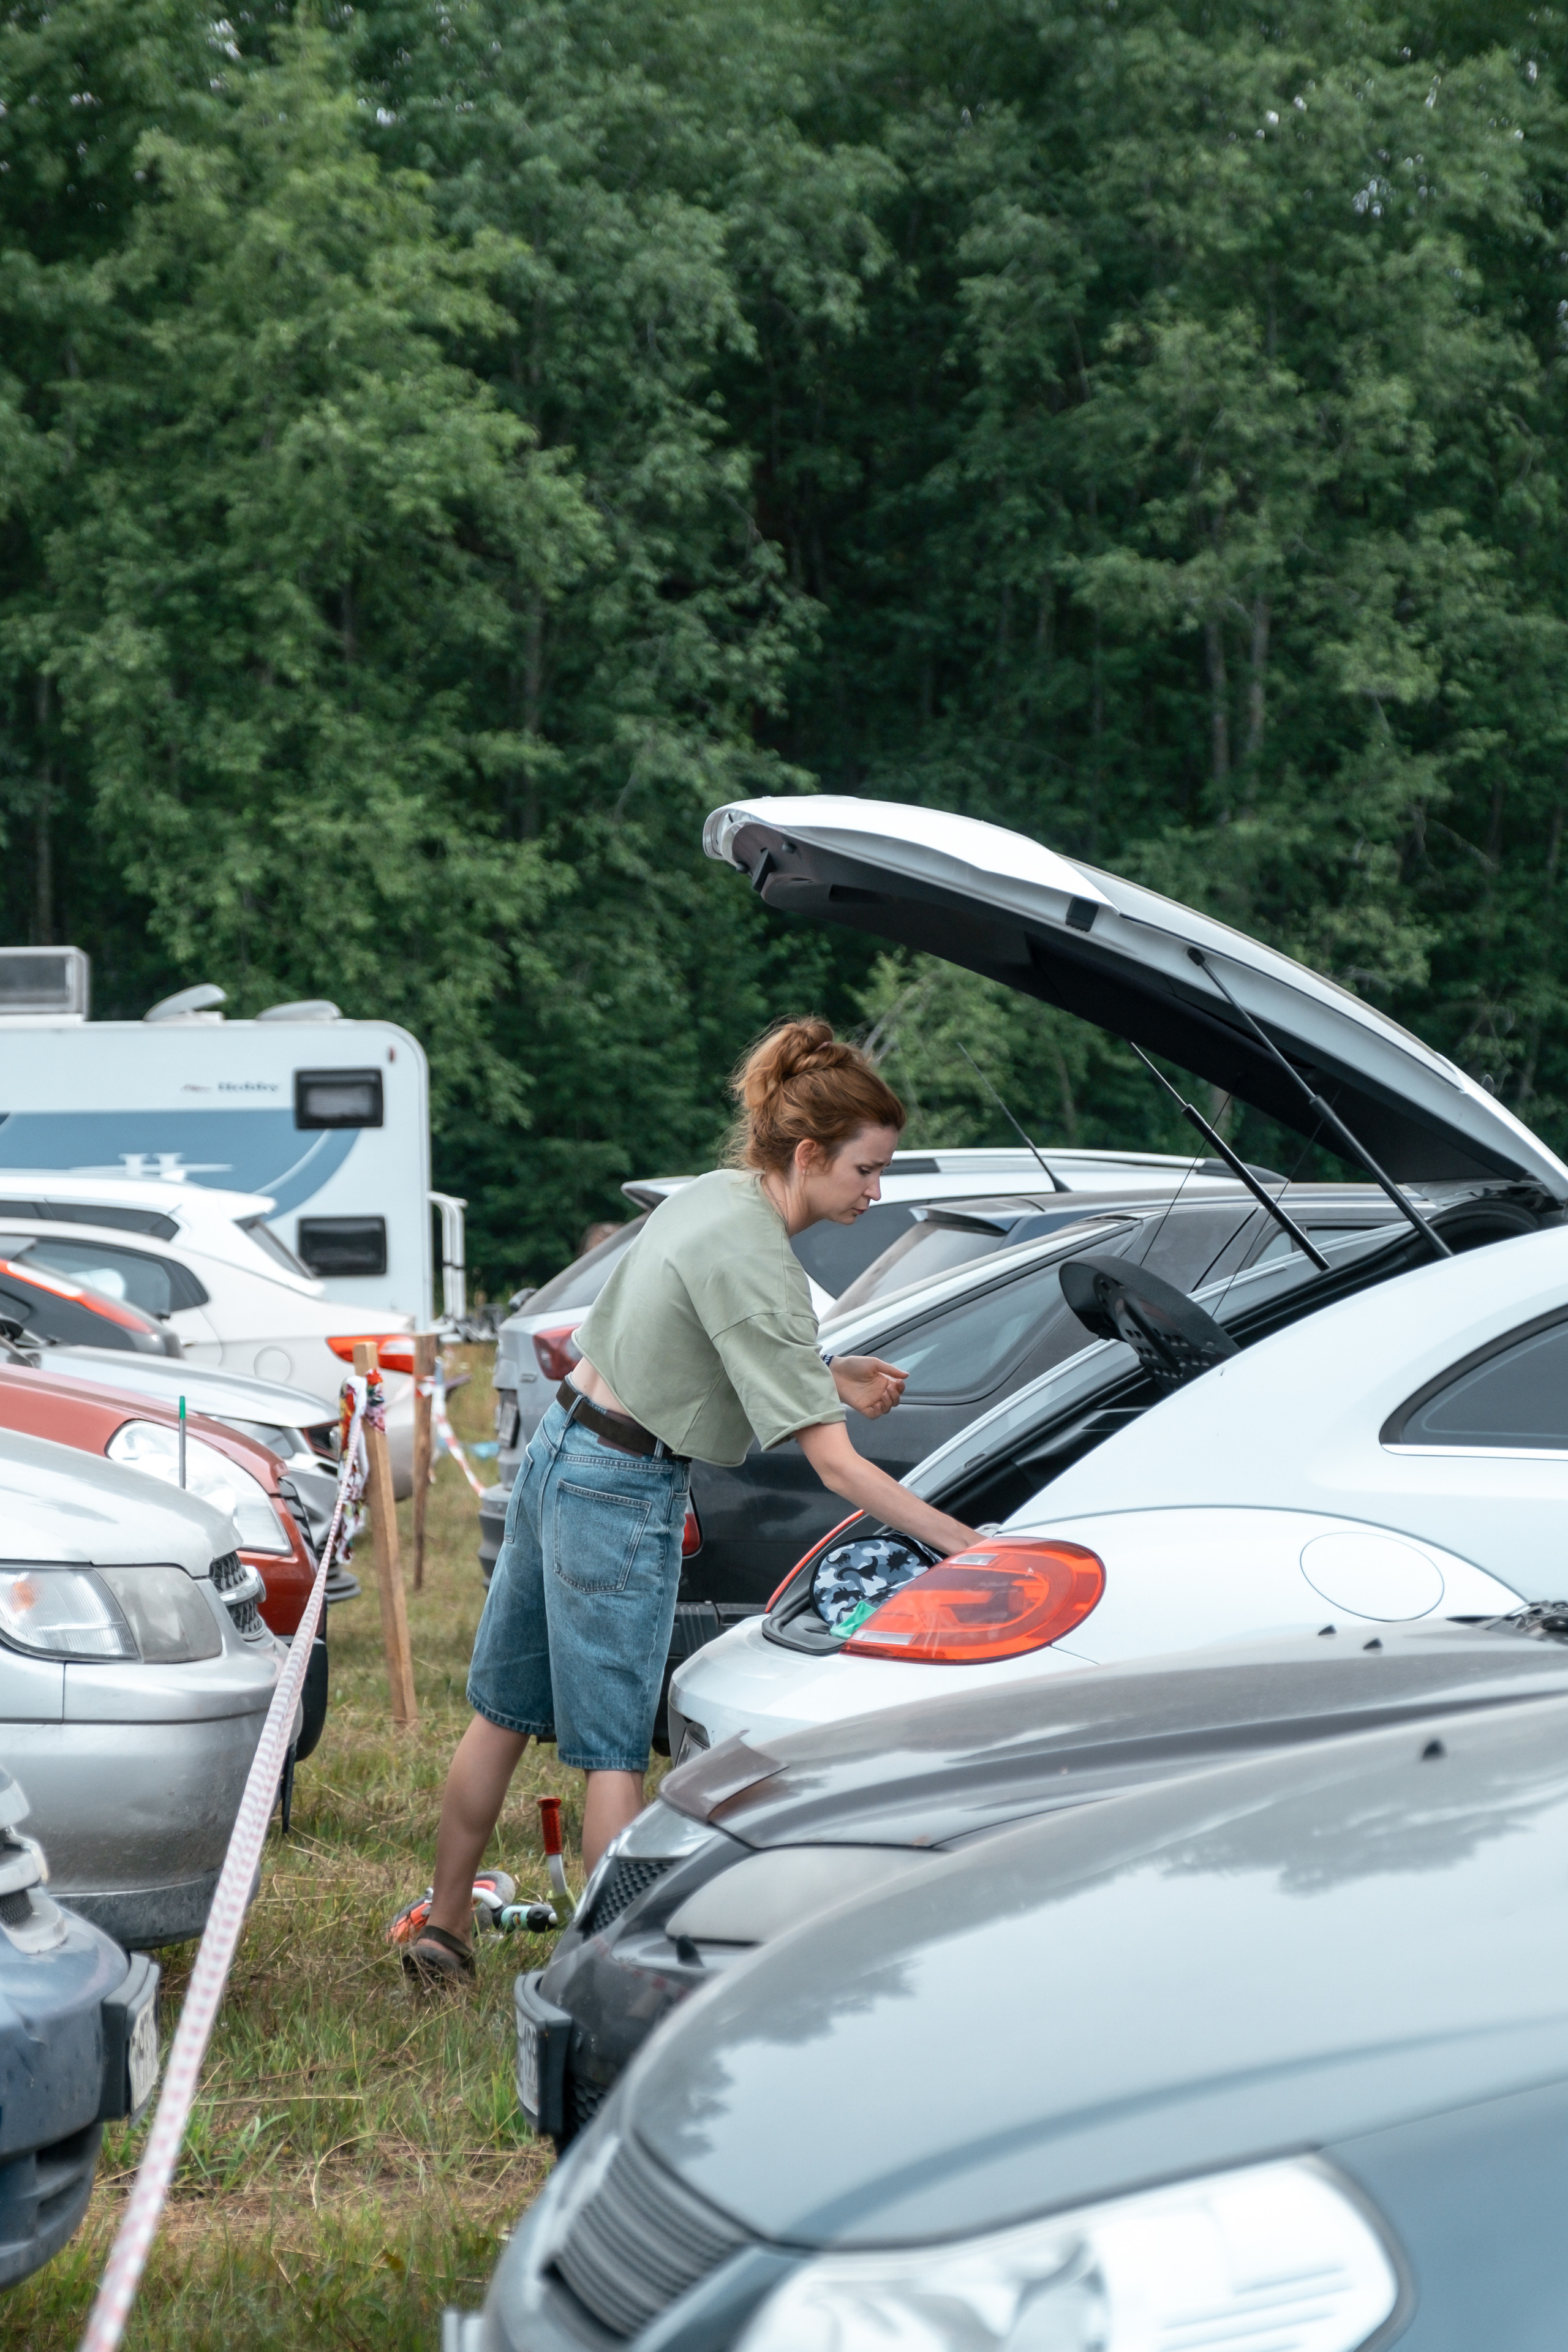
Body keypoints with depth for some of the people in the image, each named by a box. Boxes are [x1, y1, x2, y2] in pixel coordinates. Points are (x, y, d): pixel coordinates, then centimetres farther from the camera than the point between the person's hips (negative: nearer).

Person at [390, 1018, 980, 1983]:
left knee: (504, 1712, 18)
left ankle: (443, 1922, 29)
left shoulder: (714, 1194, 4)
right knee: (614, 1749, -3)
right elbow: (837, 1467, -24)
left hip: (561, 1450, 9)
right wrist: (961, 1543, -23)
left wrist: (827, 1376, 6)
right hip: (624, 1490, -9)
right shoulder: (757, 1267, -23)